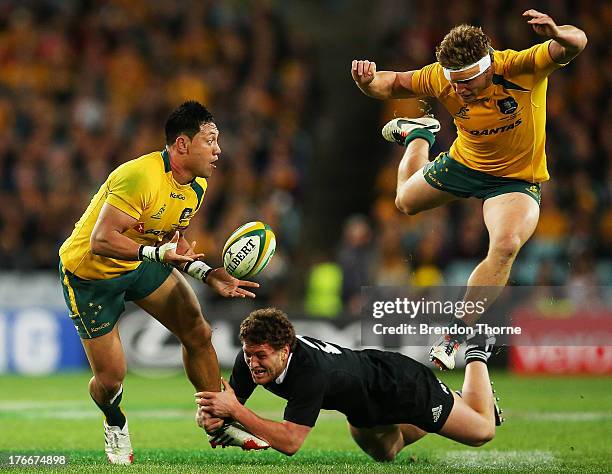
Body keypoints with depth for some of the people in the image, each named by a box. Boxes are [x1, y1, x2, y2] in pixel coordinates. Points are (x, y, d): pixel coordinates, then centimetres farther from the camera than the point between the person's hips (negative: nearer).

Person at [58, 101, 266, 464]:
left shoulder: (197, 185, -4)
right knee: (110, 378, -5)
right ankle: (115, 425, 29)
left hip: (141, 264, 7)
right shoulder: (141, 177, -33)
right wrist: (158, 251, -47)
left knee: (199, 334, -2)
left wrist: (209, 275, -6)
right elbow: (100, 240, -36)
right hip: (89, 273, -7)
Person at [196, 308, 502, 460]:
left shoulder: (310, 371, -45)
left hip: (401, 386, -6)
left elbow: (290, 442, -48)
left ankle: (476, 356, 38)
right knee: (384, 453, 33)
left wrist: (235, 410, -53)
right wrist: (211, 417, -43)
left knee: (483, 430, 15)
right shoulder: (251, 358, -26)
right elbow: (228, 404, -19)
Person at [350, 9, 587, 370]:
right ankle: (418, 135, 59)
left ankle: (455, 334, -18)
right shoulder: (441, 78, -23)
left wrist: (557, 34, -69)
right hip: (464, 162, 4)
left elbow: (576, 44, -45)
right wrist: (367, 81, -30)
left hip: (517, 179, -4)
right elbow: (393, 84, -7)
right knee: (406, 202, 28)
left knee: (506, 245, -31)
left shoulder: (520, 68, -33)